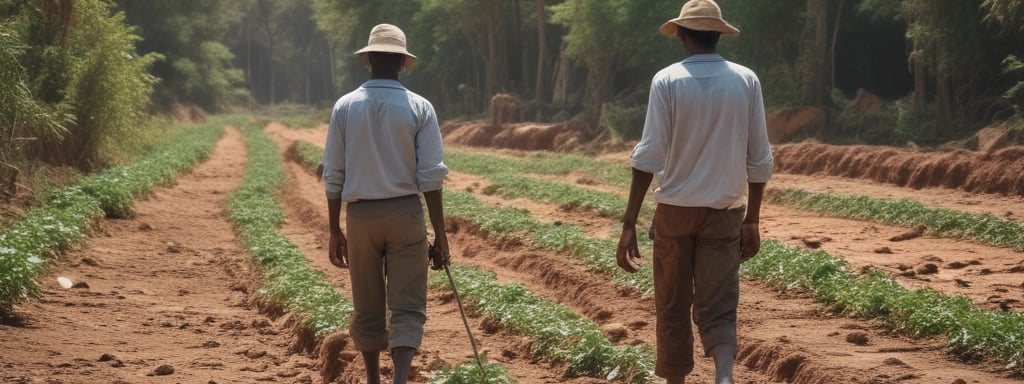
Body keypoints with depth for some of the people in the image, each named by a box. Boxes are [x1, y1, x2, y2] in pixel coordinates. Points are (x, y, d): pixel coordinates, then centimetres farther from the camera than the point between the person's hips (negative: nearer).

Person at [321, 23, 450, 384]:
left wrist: (334, 230, 8)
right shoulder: (419, 108, -5)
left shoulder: (345, 106, -1)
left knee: (367, 308, 14)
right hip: (405, 213, -1)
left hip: (360, 216, 2)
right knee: (407, 307, 0)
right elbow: (431, 175, -8)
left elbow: (333, 175, 0)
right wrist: (440, 232, -2)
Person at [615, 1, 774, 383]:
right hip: (725, 213, 2)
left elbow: (649, 156, -13)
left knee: (672, 308, 13)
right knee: (718, 309, 1)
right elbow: (759, 161, 4)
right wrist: (752, 221, 14)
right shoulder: (746, 81, 1)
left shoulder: (667, 80, -7)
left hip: (675, 211, -1)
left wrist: (629, 223, -11)